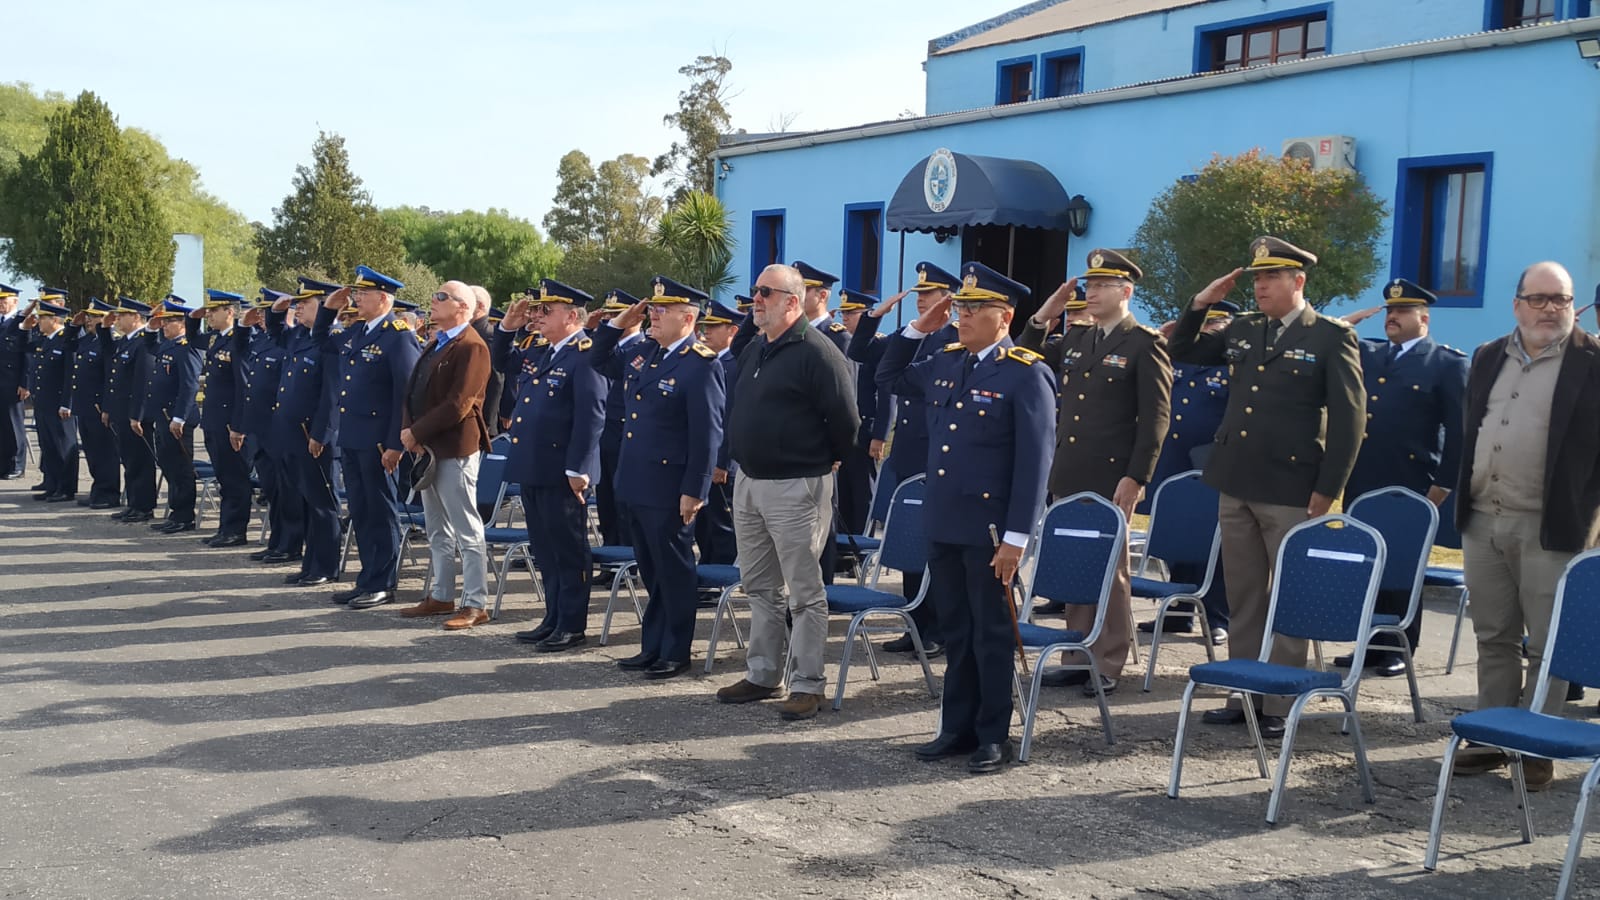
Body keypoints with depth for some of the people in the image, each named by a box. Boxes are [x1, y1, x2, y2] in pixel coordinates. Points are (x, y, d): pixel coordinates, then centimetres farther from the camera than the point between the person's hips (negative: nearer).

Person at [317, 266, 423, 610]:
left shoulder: (399, 336, -12)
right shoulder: (355, 331, 13)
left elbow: (406, 395, -16)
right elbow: (320, 341, 34)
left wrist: (395, 444, -19)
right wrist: (329, 308, 16)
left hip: (377, 441, -8)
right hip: (350, 439, 8)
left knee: (381, 513, 1)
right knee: (360, 513, 13)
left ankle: (383, 585, 9)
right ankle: (368, 579, 22)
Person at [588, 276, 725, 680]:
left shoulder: (701, 365, -16)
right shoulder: (643, 351, 9)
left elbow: (708, 434, -18)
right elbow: (599, 357, 26)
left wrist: (693, 491, -20)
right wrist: (618, 324, 9)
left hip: (668, 489, -8)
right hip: (636, 482, 8)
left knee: (674, 572, 4)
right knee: (651, 571, 17)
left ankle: (676, 653, 15)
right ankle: (652, 647, 27)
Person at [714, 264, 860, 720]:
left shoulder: (815, 352, -15)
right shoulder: (753, 351, 12)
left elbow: (845, 420, -15)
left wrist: (827, 461, -3)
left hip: (796, 487, -9)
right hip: (749, 481, 9)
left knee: (804, 592, 0)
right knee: (760, 586, 16)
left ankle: (807, 685, 7)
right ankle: (762, 674, 26)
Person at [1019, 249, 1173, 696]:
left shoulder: (1145, 344, -5)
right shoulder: (1075, 339, 14)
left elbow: (1156, 417, -10)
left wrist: (1136, 478, -16)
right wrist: (1043, 318, 6)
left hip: (1111, 479, -6)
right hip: (1068, 476, 6)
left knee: (1110, 571, 2)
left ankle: (1109, 665, 10)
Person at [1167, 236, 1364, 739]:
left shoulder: (1332, 338, -5)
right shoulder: (1242, 331, 11)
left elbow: (1349, 418, -7)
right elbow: (1183, 353, 22)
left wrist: (1328, 489, -12)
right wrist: (1200, 305, 6)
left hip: (1291, 492, -6)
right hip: (1236, 486, 6)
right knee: (1243, 599, 12)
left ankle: (1280, 707, 9)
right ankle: (1241, 695, 21)